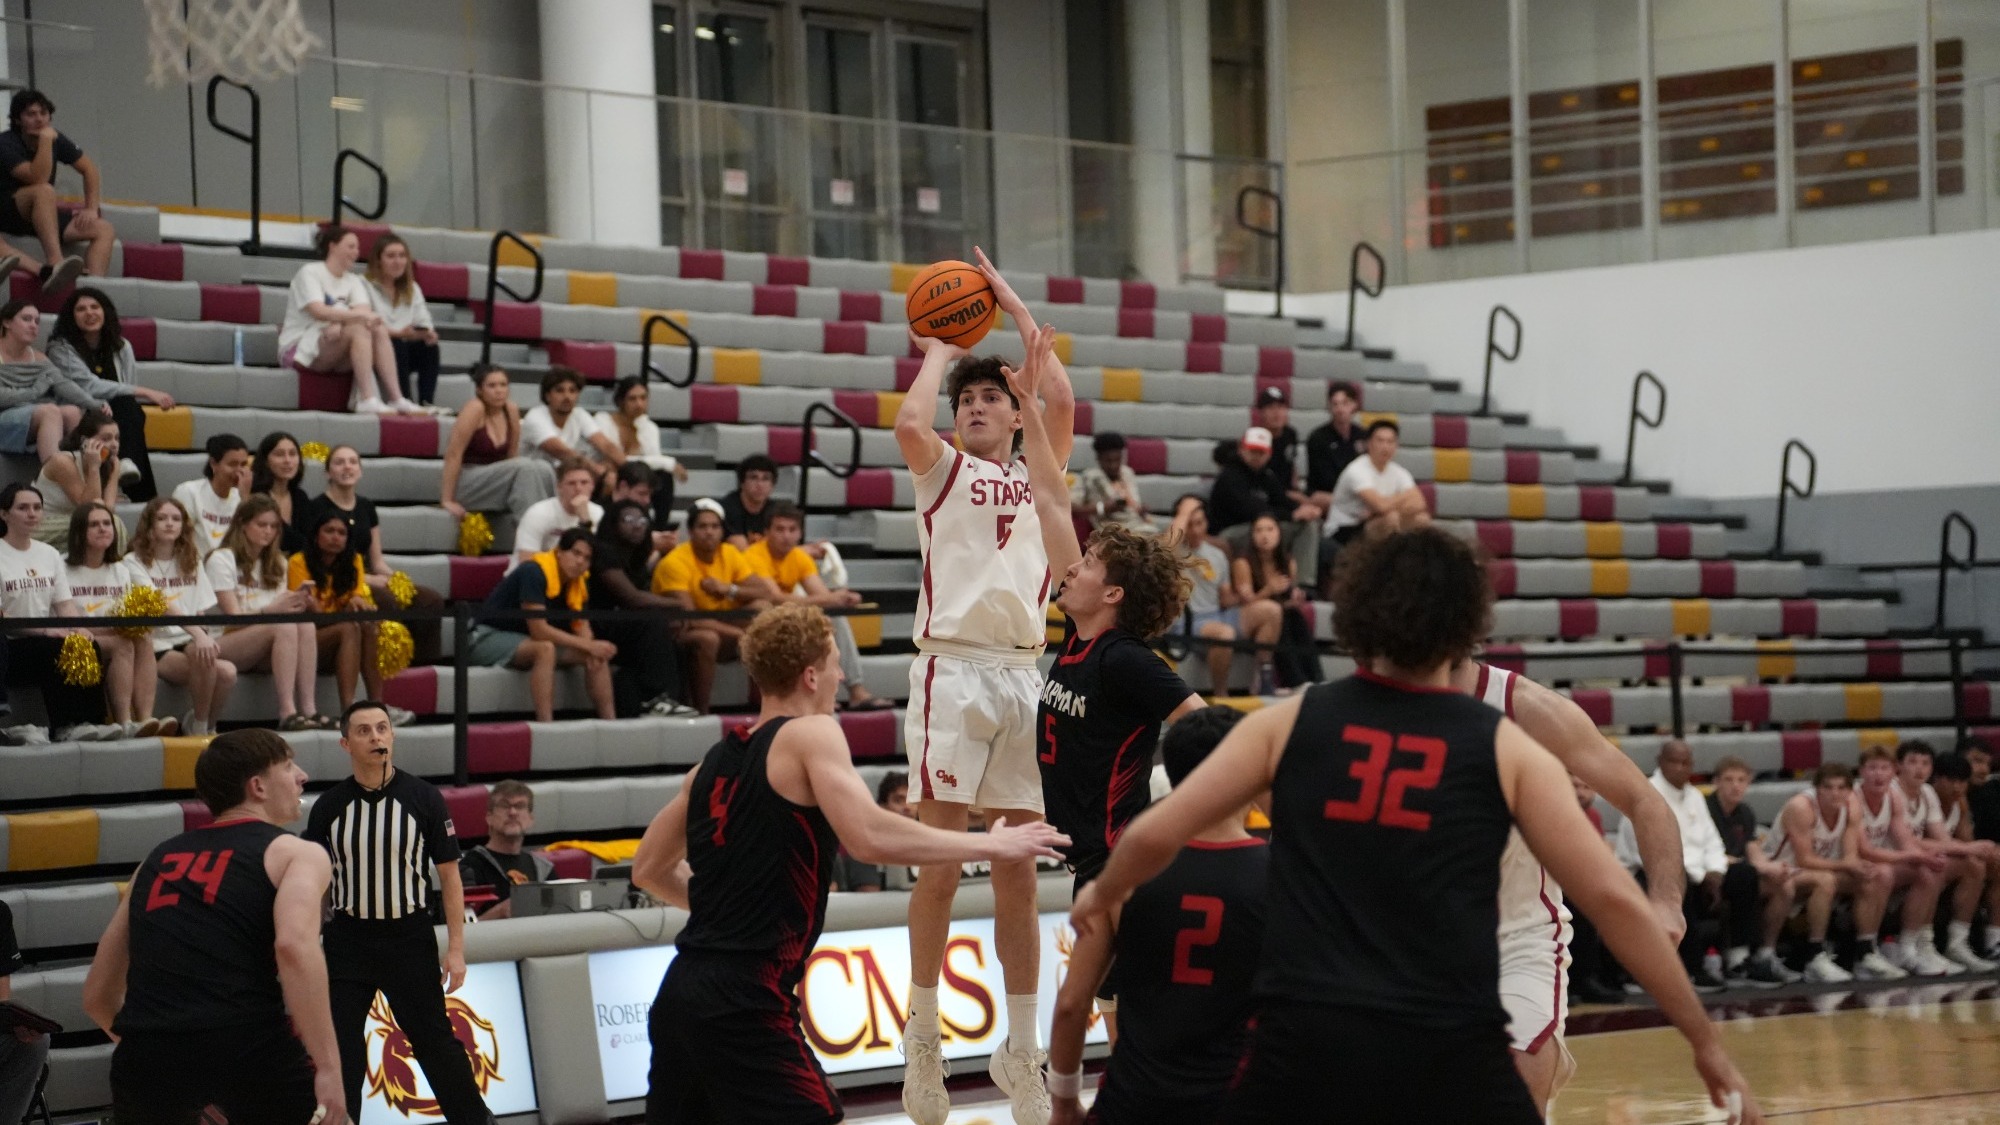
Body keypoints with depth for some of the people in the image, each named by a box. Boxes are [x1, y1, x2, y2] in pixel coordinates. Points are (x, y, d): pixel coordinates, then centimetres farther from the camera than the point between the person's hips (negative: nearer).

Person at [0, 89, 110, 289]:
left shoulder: (56, 139, 2)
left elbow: (89, 169, 8)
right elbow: (38, 180, -29)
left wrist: (92, 208, -3)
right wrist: (45, 141, -31)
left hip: (43, 217, 6)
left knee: (104, 230, -13)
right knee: (44, 191, -37)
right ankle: (55, 265, -48)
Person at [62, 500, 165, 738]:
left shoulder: (123, 568, 20)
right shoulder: (63, 569, 2)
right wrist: (109, 628, -21)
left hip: (122, 637, 5)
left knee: (144, 641, -28)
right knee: (123, 644, -33)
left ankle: (145, 718, -43)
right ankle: (125, 724, -44)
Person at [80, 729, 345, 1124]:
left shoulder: (159, 860, 26)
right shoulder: (295, 853, 10)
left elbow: (97, 995, 27)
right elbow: (295, 946, -12)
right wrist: (328, 1068, -15)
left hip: (149, 1061, 4)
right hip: (248, 1047, -4)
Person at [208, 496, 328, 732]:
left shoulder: (276, 563, 21)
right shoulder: (221, 559, -2)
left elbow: (283, 607, 11)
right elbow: (233, 617, -11)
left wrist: (298, 604, -13)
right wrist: (271, 610, -27)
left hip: (264, 653, 6)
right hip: (225, 645, -6)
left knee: (306, 626, -26)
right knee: (285, 627, -33)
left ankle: (309, 710, -37)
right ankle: (287, 713, -43)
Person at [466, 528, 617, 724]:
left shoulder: (580, 579, -1)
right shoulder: (535, 572, -25)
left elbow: (580, 624, 6)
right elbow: (538, 630, -28)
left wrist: (592, 648, -18)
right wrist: (588, 645, -24)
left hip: (528, 641, 8)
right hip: (490, 637, -8)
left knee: (598, 655, -6)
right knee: (545, 649, -37)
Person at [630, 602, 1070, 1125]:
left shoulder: (716, 760, 15)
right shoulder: (810, 734, -5)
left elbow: (649, 870, 24)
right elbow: (869, 838, -21)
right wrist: (989, 845, -12)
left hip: (681, 994, 8)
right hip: (744, 1004, -8)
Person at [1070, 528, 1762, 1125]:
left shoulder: (1289, 723, 9)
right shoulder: (1504, 749, 6)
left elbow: (1155, 835, 8)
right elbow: (1613, 900, 3)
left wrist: (1102, 896, 31)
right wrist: (1705, 1044, 10)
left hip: (1305, 1039, 1)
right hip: (1449, 1051, -1)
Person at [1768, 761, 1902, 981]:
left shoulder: (1851, 804, -5)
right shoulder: (1801, 808, -24)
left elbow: (1851, 855, -8)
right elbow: (1804, 860, -27)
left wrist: (1860, 866, -31)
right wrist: (1846, 865, -33)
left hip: (1826, 868, 8)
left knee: (1883, 875, -5)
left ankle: (1866, 954, -1)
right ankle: (1817, 960, -30)